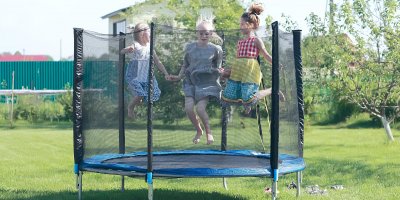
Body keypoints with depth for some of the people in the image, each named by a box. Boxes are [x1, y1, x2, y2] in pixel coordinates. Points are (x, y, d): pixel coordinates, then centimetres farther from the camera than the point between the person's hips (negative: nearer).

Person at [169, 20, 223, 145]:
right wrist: (179, 77, 5)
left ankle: (208, 132, 11)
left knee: (200, 108, -17)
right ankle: (198, 131, 16)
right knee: (188, 108, -13)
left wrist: (221, 72, -15)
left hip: (207, 82, -3)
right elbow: (185, 65, 16)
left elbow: (218, 68, 6)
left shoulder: (215, 49, -1)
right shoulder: (190, 48, 4)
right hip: (191, 81, 3)